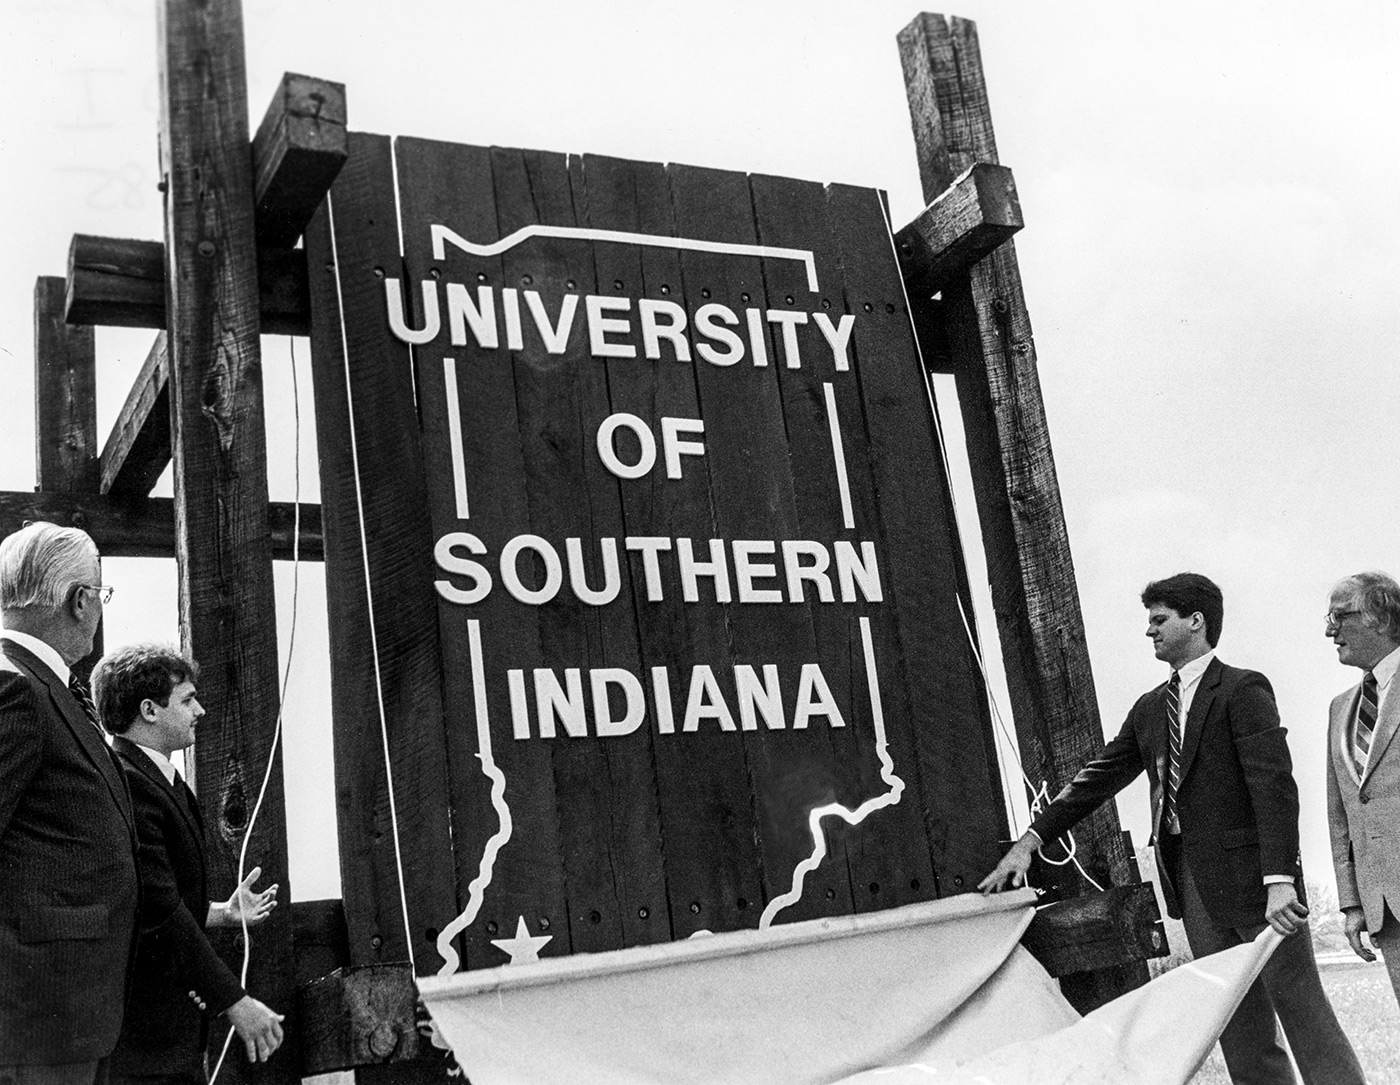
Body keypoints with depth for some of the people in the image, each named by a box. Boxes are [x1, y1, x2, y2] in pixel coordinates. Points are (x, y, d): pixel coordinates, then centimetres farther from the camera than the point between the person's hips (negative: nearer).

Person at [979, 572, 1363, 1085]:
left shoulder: (1242, 690, -6)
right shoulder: (1150, 709, 15)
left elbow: (1275, 786, -15)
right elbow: (1100, 775, 13)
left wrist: (1279, 880, -24)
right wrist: (1030, 840, 5)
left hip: (1248, 874, -6)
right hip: (1193, 886, 7)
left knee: (1302, 1012, 0)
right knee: (1240, 1033, 9)